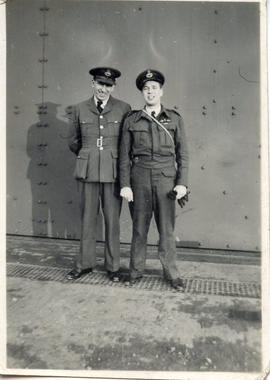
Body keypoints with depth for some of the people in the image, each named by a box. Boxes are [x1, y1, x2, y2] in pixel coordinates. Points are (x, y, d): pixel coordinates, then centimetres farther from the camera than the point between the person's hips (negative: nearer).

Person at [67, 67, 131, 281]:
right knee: (87, 219, 8)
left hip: (113, 171, -1)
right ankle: (85, 264, 23)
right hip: (87, 171, 2)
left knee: (112, 220, 4)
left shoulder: (124, 109, 1)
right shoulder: (80, 109, 7)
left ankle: (113, 267, 18)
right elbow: (73, 142, 18)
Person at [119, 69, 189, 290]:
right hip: (139, 178, 0)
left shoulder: (174, 119, 9)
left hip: (166, 178, 0)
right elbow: (124, 155, 5)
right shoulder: (131, 120, 8)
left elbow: (182, 154, 7)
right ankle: (136, 271, 21)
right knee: (139, 228, 6)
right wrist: (125, 185, -2)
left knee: (167, 229, 3)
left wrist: (182, 182, -2)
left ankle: (171, 273, 17)